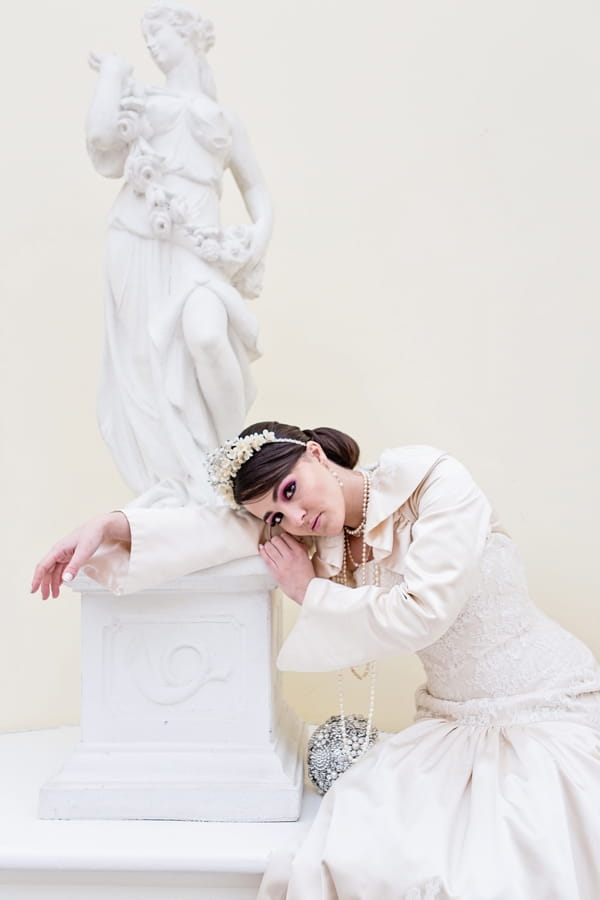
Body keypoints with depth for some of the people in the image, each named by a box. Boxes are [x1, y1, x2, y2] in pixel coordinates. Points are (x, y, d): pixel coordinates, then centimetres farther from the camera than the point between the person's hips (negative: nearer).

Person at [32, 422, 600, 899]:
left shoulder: (436, 483, -13)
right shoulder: (322, 534, 5)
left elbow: (418, 614, -20)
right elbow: (221, 527, -2)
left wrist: (309, 590, -8)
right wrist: (108, 528, -14)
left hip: (549, 712, -4)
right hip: (450, 723, 4)